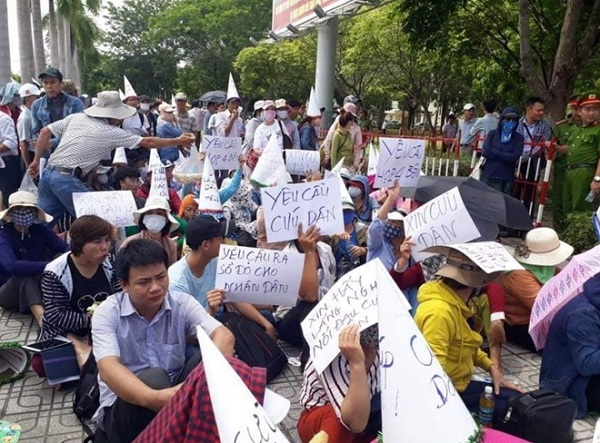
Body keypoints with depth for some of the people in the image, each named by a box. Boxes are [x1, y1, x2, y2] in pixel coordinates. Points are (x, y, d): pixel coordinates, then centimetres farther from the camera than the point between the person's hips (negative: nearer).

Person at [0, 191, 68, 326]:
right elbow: (12, 266, -35)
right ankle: (40, 315, -56)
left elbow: (66, 250, -15)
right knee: (23, 274, -36)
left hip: (41, 288, 4)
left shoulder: (41, 230, -2)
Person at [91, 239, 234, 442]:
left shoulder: (182, 303, -5)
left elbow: (224, 335, -20)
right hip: (121, 408, -2)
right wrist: (153, 398, -47)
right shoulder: (107, 313, -12)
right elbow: (108, 369, -28)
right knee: (153, 377, -35)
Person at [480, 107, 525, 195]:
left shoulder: (518, 138, 5)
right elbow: (485, 152, -6)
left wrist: (494, 153, -6)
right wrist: (506, 155, -5)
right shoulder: (492, 134, 7)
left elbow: (515, 156, -8)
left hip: (506, 179, -1)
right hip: (488, 176, 1)